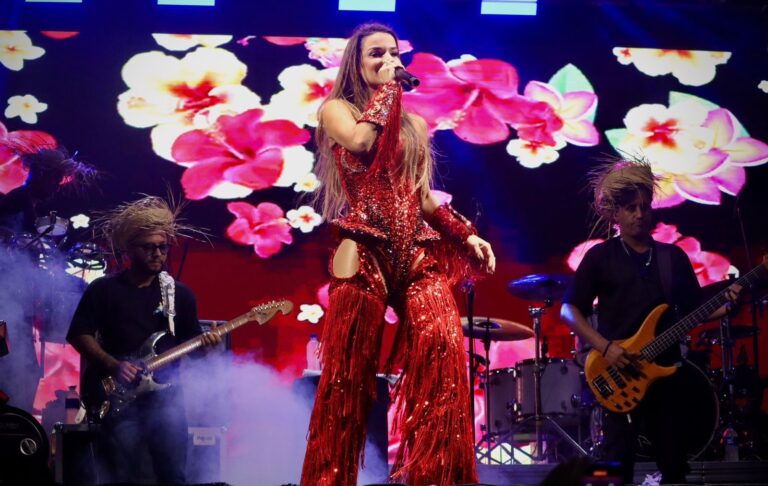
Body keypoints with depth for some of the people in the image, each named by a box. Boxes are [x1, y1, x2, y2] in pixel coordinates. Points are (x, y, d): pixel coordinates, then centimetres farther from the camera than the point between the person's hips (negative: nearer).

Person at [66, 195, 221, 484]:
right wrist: (113, 366, -14)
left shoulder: (180, 294, 10)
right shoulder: (103, 289, 2)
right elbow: (79, 335, -1)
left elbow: (189, 343, 12)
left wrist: (204, 344, -11)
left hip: (165, 395, 2)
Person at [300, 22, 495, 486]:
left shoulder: (415, 125, 23)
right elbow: (359, 141, -15)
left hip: (417, 252, 4)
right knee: (350, 374, -4)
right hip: (364, 252, -4)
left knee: (444, 348, -14)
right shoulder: (337, 110, 8)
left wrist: (467, 235, 10)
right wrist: (385, 89, -3)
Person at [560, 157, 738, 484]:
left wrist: (725, 306, -7)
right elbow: (569, 310, -2)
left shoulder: (673, 257, 12)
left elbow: (694, 309, 13)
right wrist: (604, 347, -14)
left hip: (667, 373, 4)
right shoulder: (600, 256, 0)